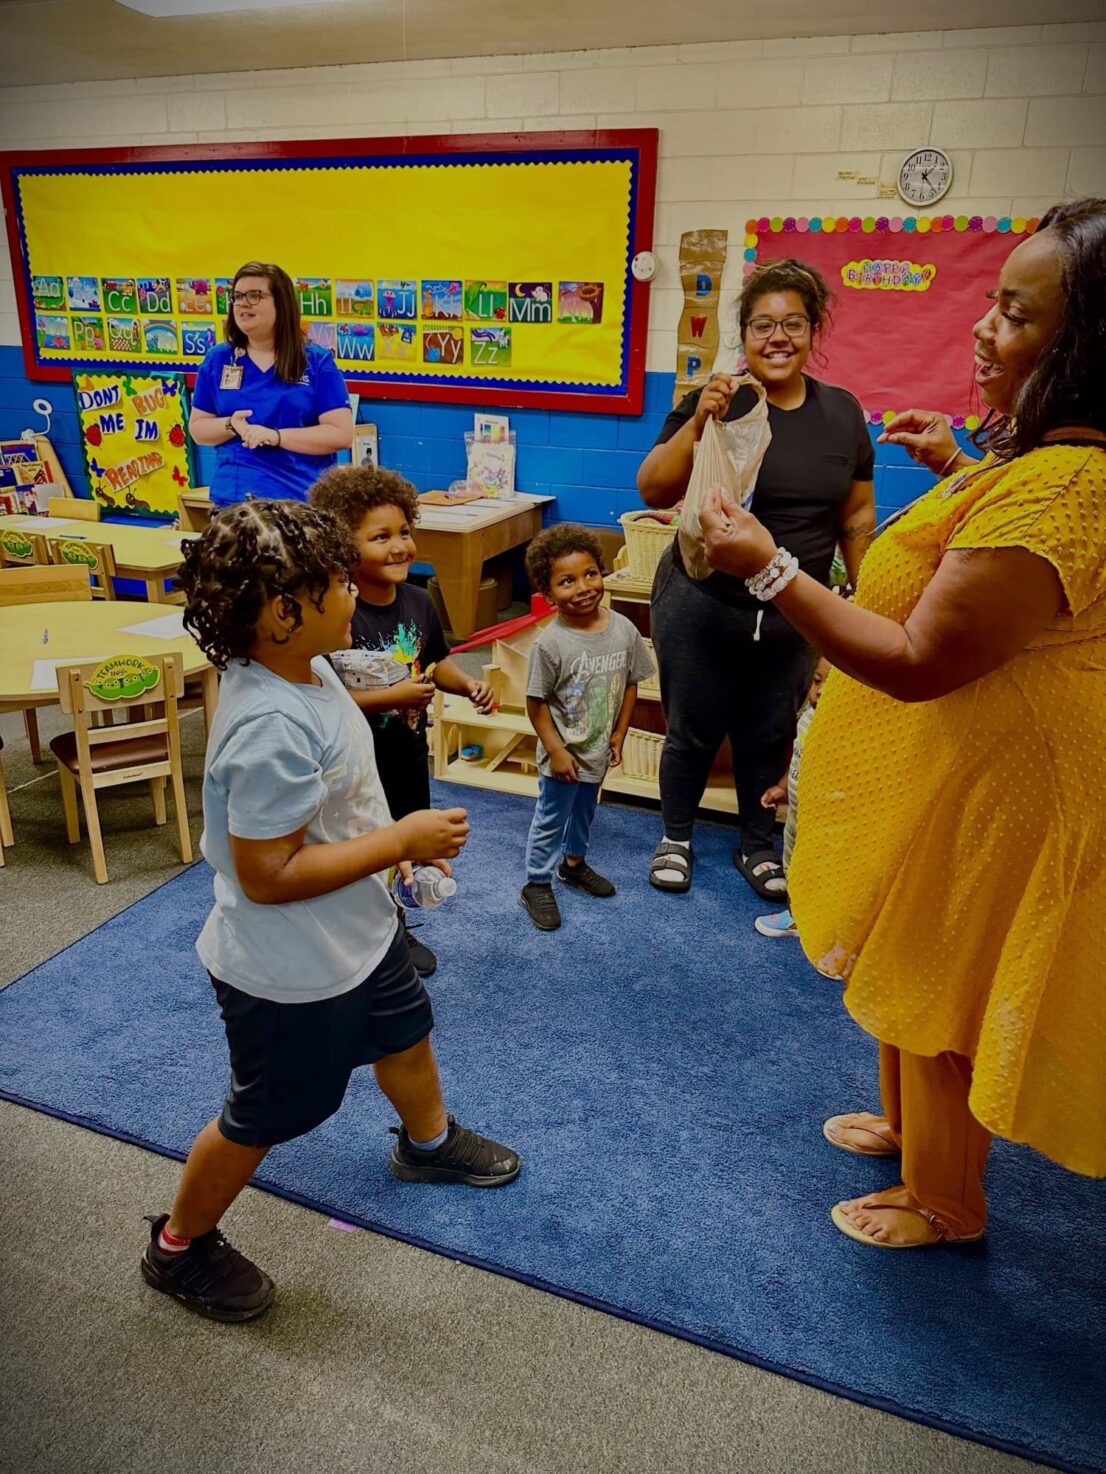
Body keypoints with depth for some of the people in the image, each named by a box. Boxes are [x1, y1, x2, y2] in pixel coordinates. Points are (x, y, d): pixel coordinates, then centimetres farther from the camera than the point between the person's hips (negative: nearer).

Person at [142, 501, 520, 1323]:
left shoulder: (307, 669, -5)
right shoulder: (270, 730, -36)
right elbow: (267, 875, -31)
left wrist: (399, 840, 6)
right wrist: (402, 841, -26)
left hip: (357, 933, 9)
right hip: (289, 973, -9)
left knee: (405, 1032, 29)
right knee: (265, 1117, 14)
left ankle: (428, 1143, 60)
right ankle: (180, 1248, 43)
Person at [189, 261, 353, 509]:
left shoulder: (317, 361, -1)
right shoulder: (216, 359, 8)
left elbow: (342, 434, -9)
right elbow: (197, 428, 11)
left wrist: (275, 436, -17)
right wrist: (231, 425, -11)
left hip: (303, 501, -3)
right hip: (231, 498, 3)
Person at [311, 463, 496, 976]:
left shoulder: (418, 601, -4)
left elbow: (436, 661, 12)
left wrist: (469, 684, -6)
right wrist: (392, 697, -30)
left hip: (408, 755, 7)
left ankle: (396, 929, 48)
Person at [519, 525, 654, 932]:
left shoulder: (623, 630, -12)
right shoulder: (550, 643, -24)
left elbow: (630, 684, 0)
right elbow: (536, 704, -17)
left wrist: (619, 735, 1)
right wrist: (557, 751, -16)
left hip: (599, 750, 5)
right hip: (563, 753, -5)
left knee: (585, 810, 26)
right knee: (551, 818, 11)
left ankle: (574, 862, 50)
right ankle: (537, 885, 29)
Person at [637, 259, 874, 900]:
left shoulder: (842, 412, 3)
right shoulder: (716, 403, -7)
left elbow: (857, 519, 8)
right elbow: (653, 491, -13)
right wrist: (697, 425, -25)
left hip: (794, 616, 3)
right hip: (702, 605, -3)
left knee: (770, 735, 15)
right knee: (694, 729, 8)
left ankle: (759, 845, 36)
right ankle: (677, 836, 32)